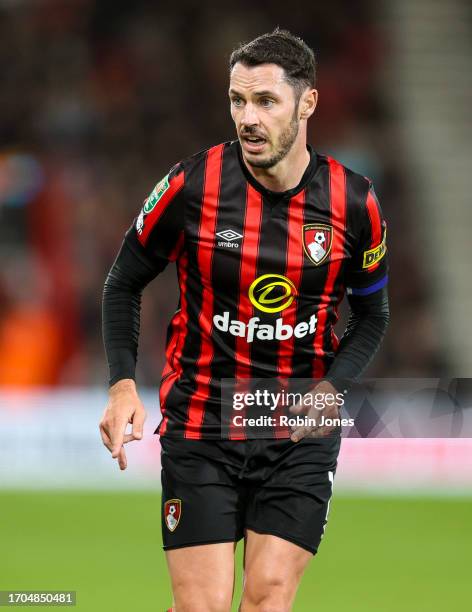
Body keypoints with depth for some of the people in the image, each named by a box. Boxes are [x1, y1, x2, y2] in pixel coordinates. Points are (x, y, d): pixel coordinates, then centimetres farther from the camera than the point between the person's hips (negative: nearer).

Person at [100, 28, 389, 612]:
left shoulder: (353, 203, -5)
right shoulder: (192, 185, -9)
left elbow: (371, 314, 10)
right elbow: (123, 282, 5)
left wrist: (331, 386, -8)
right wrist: (122, 385, -7)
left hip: (302, 434, 1)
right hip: (199, 426, -1)